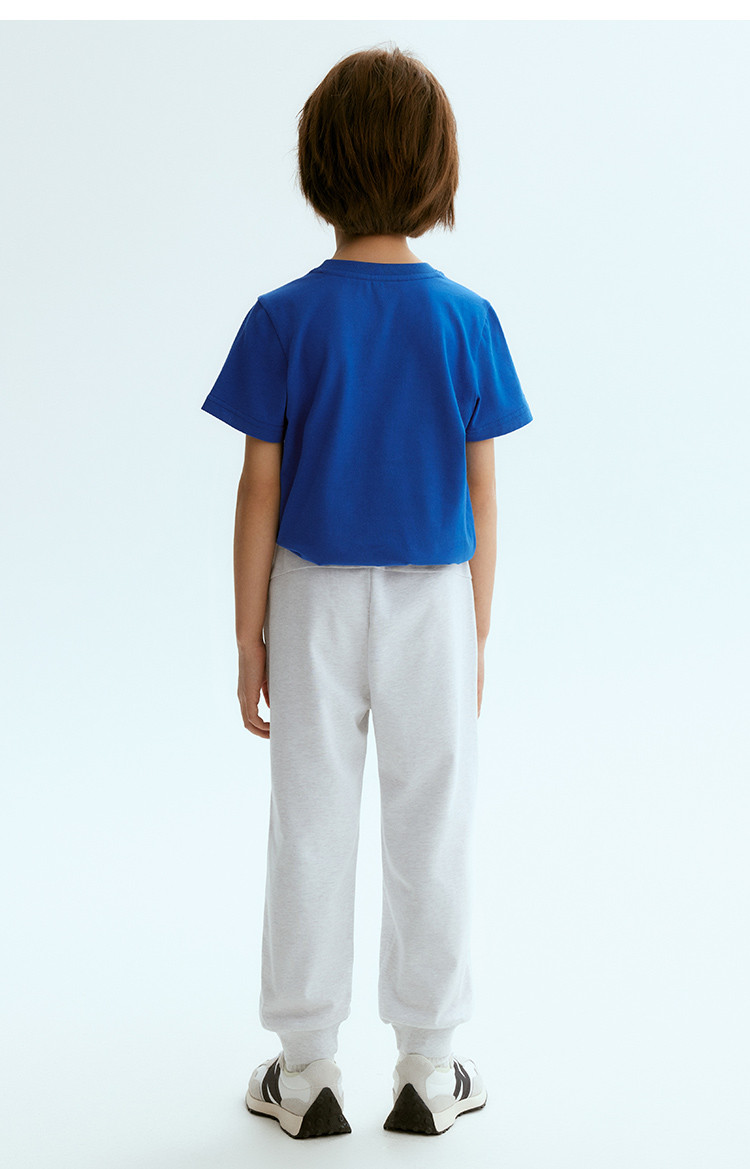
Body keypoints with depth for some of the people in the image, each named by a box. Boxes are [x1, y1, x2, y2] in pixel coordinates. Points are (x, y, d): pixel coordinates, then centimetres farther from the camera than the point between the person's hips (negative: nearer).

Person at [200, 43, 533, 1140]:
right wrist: (475, 635, 5)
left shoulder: (285, 320, -9)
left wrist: (250, 637, 1)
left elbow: (261, 492, -8)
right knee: (432, 830, 11)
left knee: (312, 830, 10)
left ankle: (307, 1075, 21)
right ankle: (428, 1071, 22)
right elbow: (480, 493, -4)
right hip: (433, 601, 1)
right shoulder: (466, 319, -7)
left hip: (316, 600, 0)